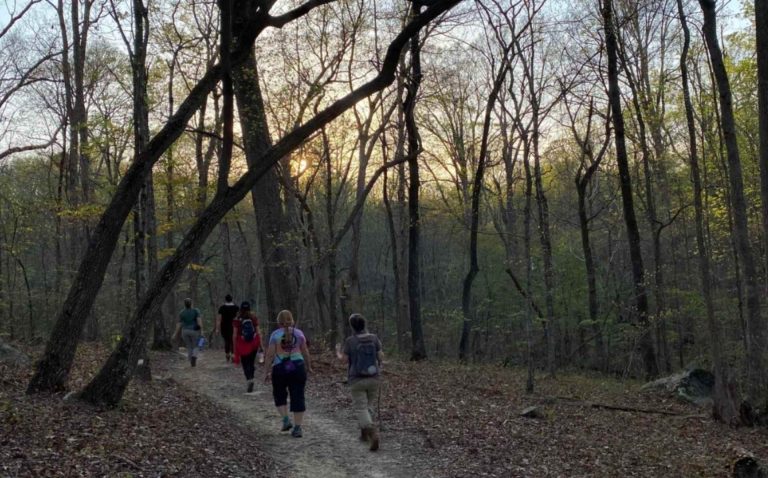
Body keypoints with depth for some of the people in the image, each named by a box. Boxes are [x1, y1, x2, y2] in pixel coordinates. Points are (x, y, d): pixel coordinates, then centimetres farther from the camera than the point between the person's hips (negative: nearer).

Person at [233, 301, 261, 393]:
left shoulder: (237, 320, -7)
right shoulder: (254, 318, -2)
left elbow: (235, 334, -6)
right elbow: (258, 332, -2)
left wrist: (235, 347, 1)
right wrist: (261, 344, 3)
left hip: (242, 344, -2)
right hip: (254, 343, 2)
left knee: (245, 363, 3)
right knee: (251, 362, 16)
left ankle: (249, 379, -16)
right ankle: (250, 378, 18)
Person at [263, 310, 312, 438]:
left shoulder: (275, 334, -3)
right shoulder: (299, 333, 2)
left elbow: (270, 354, -7)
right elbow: (305, 352, 5)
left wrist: (268, 371, 0)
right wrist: (309, 367, 18)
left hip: (280, 369, -1)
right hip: (297, 367, 1)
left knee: (279, 395, 20)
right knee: (298, 397, 4)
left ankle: (286, 420, 8)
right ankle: (297, 428, 2)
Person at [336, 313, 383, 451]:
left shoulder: (350, 340, -11)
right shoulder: (373, 338, -3)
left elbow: (344, 360, -5)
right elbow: (381, 357, -2)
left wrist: (338, 353, 16)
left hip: (357, 380, -3)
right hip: (374, 378, 3)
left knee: (361, 409, -2)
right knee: (367, 405, 25)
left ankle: (373, 433, -25)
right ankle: (364, 432, 29)